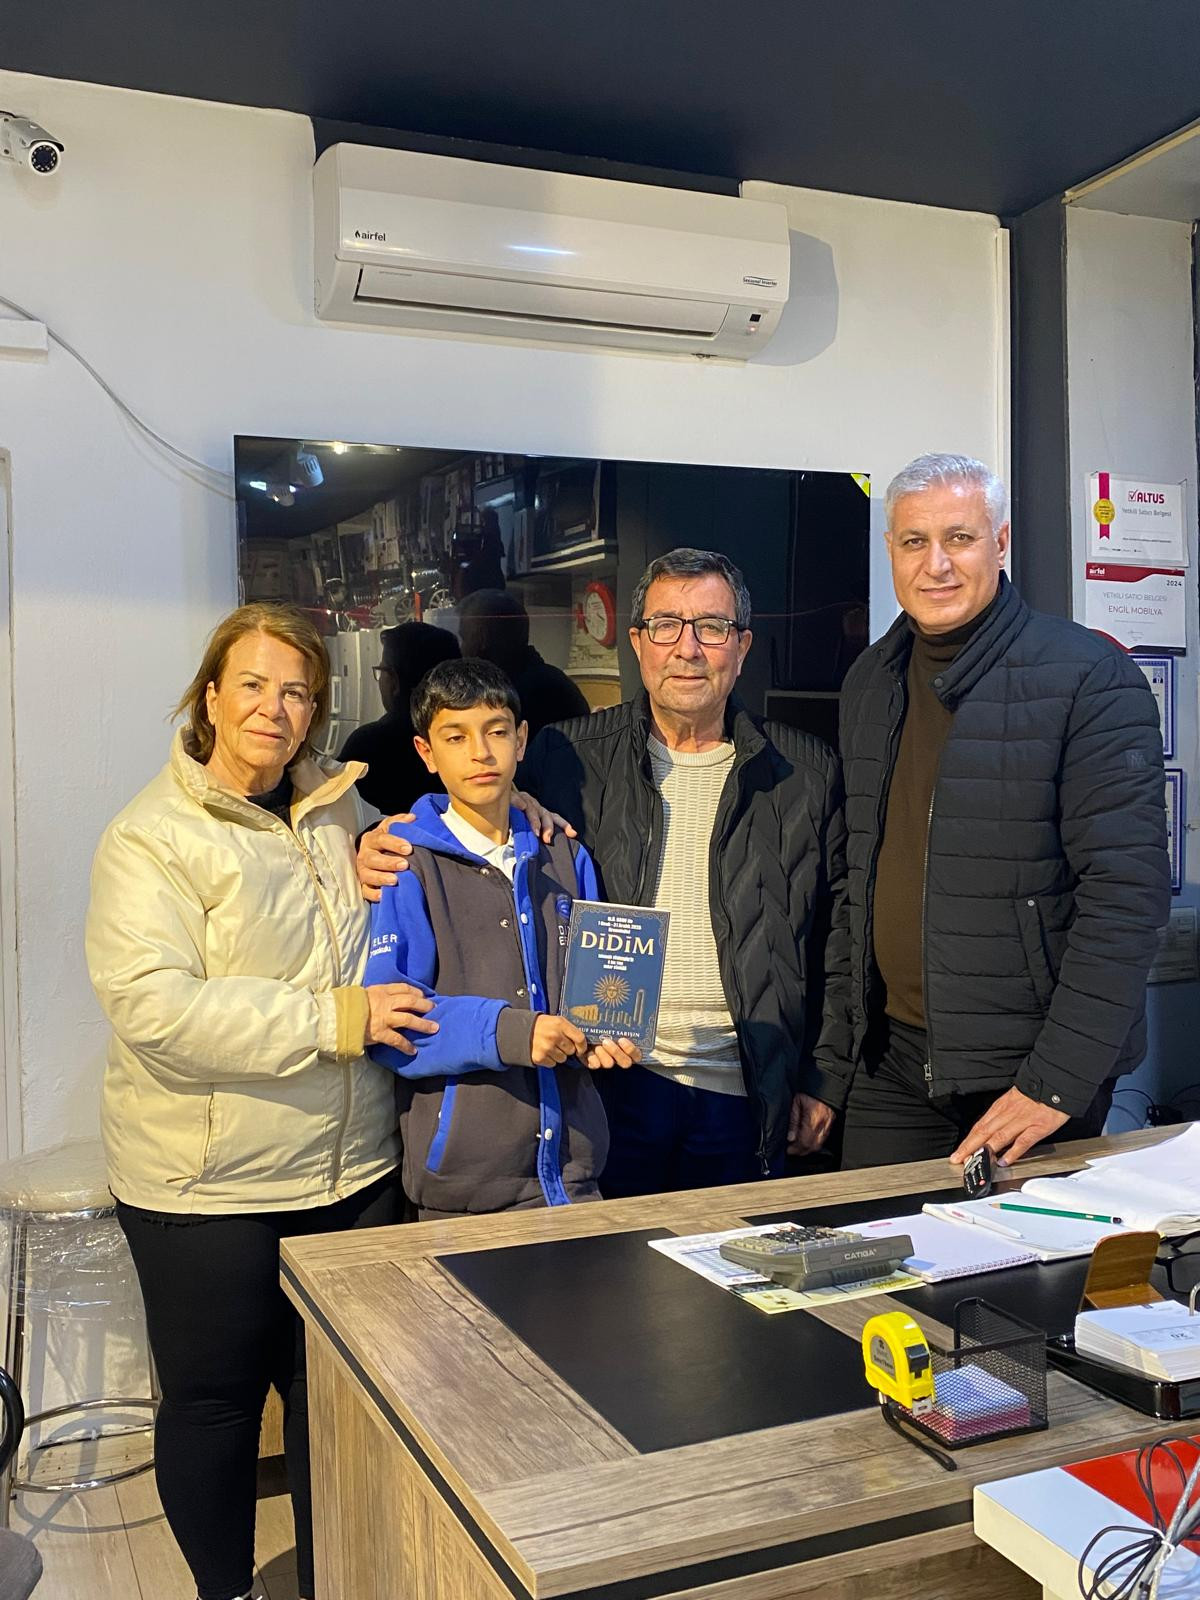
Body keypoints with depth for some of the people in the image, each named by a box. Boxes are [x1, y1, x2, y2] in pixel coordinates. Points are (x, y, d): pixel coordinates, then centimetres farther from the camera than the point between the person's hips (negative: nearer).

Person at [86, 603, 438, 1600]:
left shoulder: (338, 808, 8)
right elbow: (152, 1004, -24)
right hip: (209, 1186, -5)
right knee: (213, 1402, 13)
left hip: (353, 1169, 5)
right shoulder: (153, 838, -12)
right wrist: (330, 1020, -26)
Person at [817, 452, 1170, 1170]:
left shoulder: (1091, 676, -11)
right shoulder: (870, 681, 9)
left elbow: (1128, 891, -16)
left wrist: (1058, 1080, -20)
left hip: (1026, 1062, -5)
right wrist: (843, 1053, 10)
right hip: (891, 1058, 5)